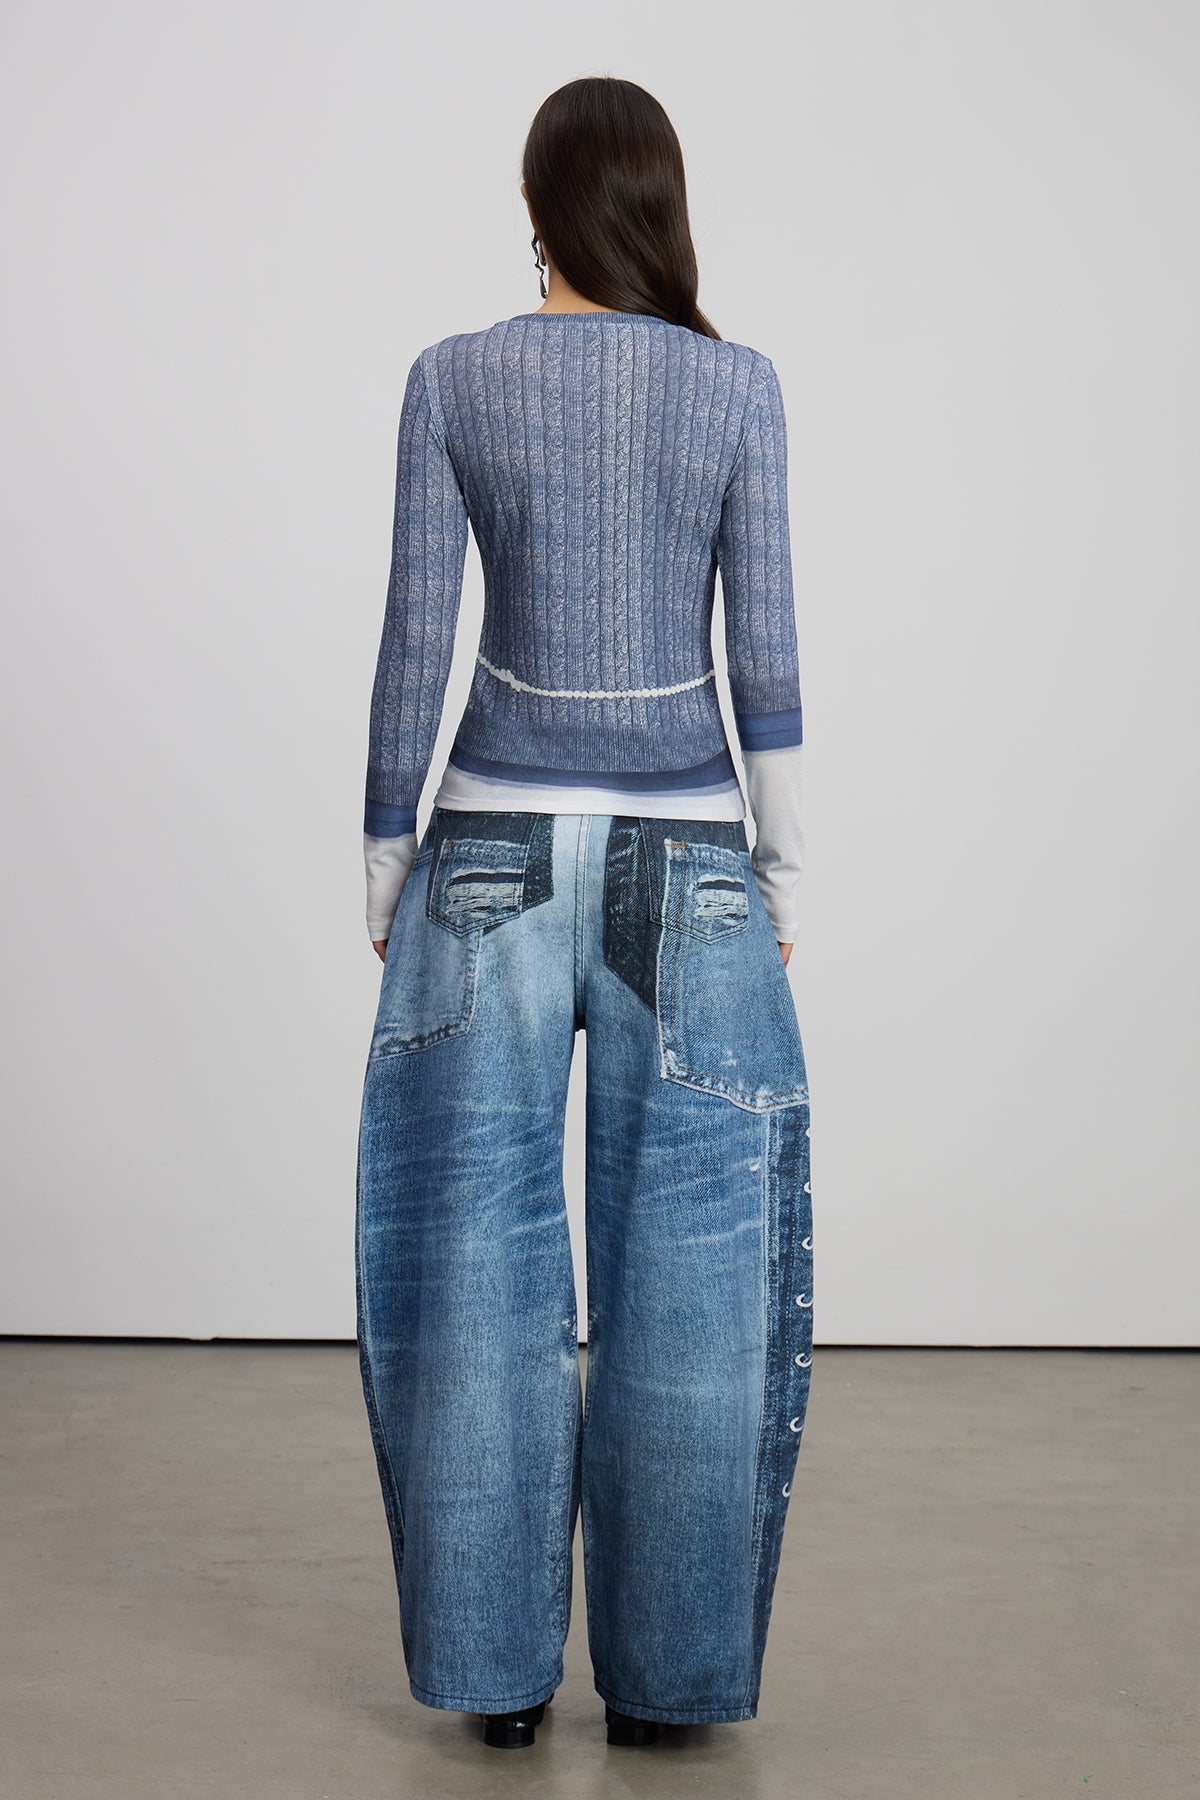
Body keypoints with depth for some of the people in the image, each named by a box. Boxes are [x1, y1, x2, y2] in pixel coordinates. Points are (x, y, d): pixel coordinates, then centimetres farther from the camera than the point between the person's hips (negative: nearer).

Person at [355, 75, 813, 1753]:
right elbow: (764, 660, -3)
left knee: (484, 1267, 7)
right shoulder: (739, 385, -1)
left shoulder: (452, 378, -1)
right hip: (687, 859, 0)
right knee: (682, 1275, 7)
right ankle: (661, 1669, 14)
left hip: (497, 849, 0)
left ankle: (504, 1667, 14)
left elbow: (415, 648, -3)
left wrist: (387, 877, 6)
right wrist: (783, 887, 5)